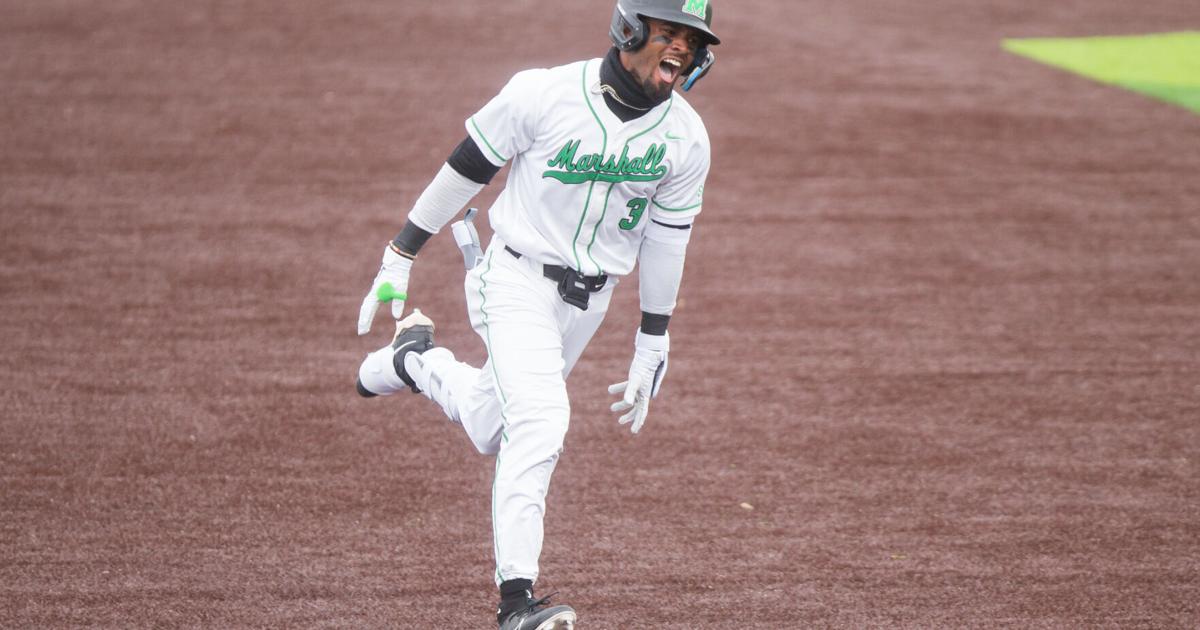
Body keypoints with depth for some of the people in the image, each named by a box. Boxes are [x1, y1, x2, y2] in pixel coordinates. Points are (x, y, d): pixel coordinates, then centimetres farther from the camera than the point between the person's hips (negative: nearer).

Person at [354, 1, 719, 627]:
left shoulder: (686, 138, -7)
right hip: (517, 280, -5)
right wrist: (399, 256, -3)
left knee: (493, 429, 17)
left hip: (587, 302, 5)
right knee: (539, 421, -24)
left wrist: (652, 346, 10)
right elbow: (465, 168, -8)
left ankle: (414, 359, 45)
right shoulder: (544, 94, -19)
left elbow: (666, 239, 6)